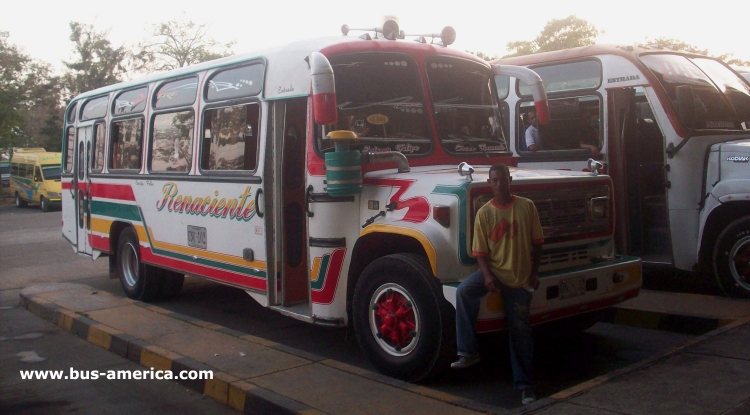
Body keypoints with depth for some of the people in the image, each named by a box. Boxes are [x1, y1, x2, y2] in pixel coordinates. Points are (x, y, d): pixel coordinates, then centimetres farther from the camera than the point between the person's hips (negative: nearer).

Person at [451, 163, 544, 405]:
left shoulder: (526, 207, -3)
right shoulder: (484, 213, -3)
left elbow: (536, 242, 3)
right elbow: (480, 251, -4)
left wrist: (535, 273, -2)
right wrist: (487, 276, -19)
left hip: (519, 276, 0)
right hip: (493, 270, 0)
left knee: (520, 331, 6)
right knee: (464, 291, -30)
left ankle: (524, 384, 19)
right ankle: (468, 352, -22)